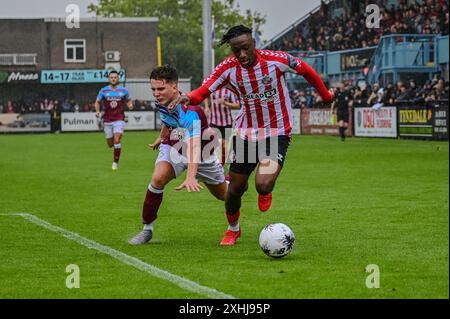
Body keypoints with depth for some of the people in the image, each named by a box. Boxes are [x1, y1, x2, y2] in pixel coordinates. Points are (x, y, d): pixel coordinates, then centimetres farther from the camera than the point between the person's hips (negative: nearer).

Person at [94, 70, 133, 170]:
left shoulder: (123, 90, 2)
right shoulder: (103, 91, 2)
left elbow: (128, 100, 16)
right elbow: (97, 102, 11)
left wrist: (130, 105, -7)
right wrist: (97, 111, -7)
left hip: (119, 119, -2)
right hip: (107, 120, 2)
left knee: (117, 140, -17)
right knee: (110, 144, 4)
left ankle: (115, 162, -6)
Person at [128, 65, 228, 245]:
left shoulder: (189, 111, -39)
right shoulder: (162, 103, -16)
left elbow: (194, 145, -51)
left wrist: (191, 177, -64)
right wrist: (161, 137, 29)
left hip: (201, 154, -4)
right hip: (173, 148, 4)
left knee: (224, 195, 13)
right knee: (158, 178, -27)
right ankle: (147, 229, -14)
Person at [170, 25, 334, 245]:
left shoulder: (276, 60, -15)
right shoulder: (228, 68, -9)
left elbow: (306, 70, 3)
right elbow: (203, 91, -17)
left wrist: (325, 96, 15)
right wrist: (188, 97, -41)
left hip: (276, 133, -3)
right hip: (245, 133, 3)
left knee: (263, 185, -24)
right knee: (235, 189, 8)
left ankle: (265, 193, 17)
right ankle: (233, 229, 39)